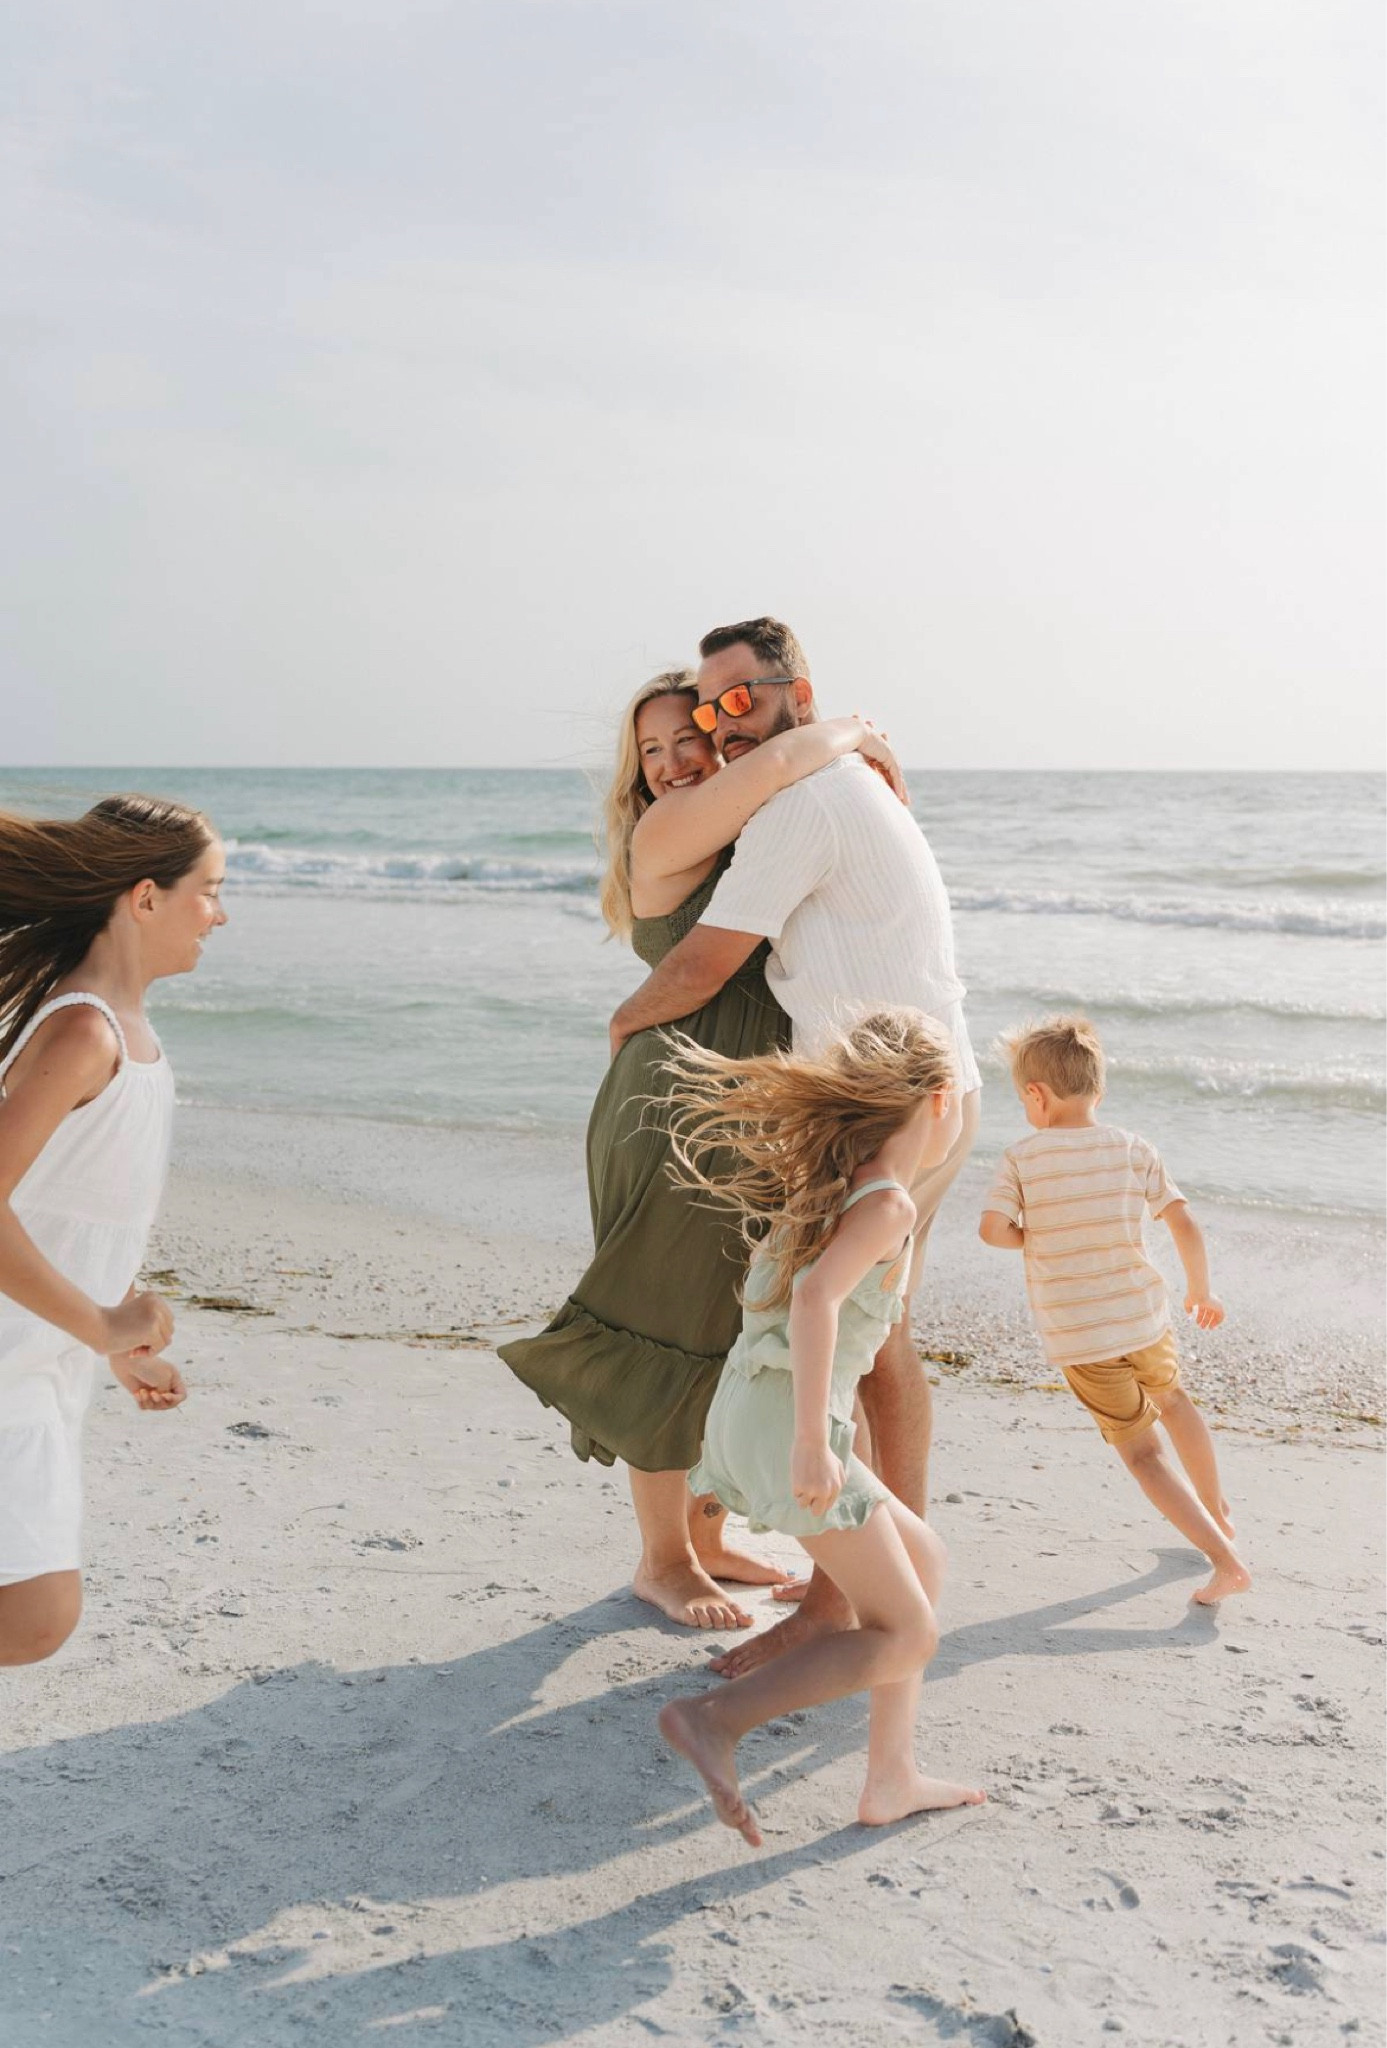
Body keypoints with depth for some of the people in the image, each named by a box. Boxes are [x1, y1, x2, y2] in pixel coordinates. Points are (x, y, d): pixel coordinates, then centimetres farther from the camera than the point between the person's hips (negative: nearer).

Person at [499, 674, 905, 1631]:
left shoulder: (751, 841, 16)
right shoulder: (665, 833, -11)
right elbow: (781, 759, -24)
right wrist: (851, 732, -6)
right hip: (674, 1113, -9)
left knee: (741, 1339, 15)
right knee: (673, 1337, 1)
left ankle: (708, 1536, 30)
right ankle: (662, 1560, 16)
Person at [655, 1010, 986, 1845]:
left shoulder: (827, 1176, 15)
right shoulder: (888, 1202, -11)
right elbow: (816, 1296, -28)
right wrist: (812, 1444, -30)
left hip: (743, 1414, 9)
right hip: (787, 1422, -9)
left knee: (923, 1559, 20)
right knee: (904, 1638, 0)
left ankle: (893, 1777, 21)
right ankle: (716, 1719, -12)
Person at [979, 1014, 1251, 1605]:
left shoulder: (1021, 1159, -10)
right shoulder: (1134, 1150, -3)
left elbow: (992, 1229, -20)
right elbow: (1185, 1227, -4)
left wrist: (1032, 1238, 2)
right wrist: (1200, 1291, 11)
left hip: (1077, 1338, -3)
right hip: (1144, 1315, 3)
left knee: (1141, 1451, 8)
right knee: (1172, 1401, 32)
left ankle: (1225, 1560, -1)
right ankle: (1217, 1513, 49)